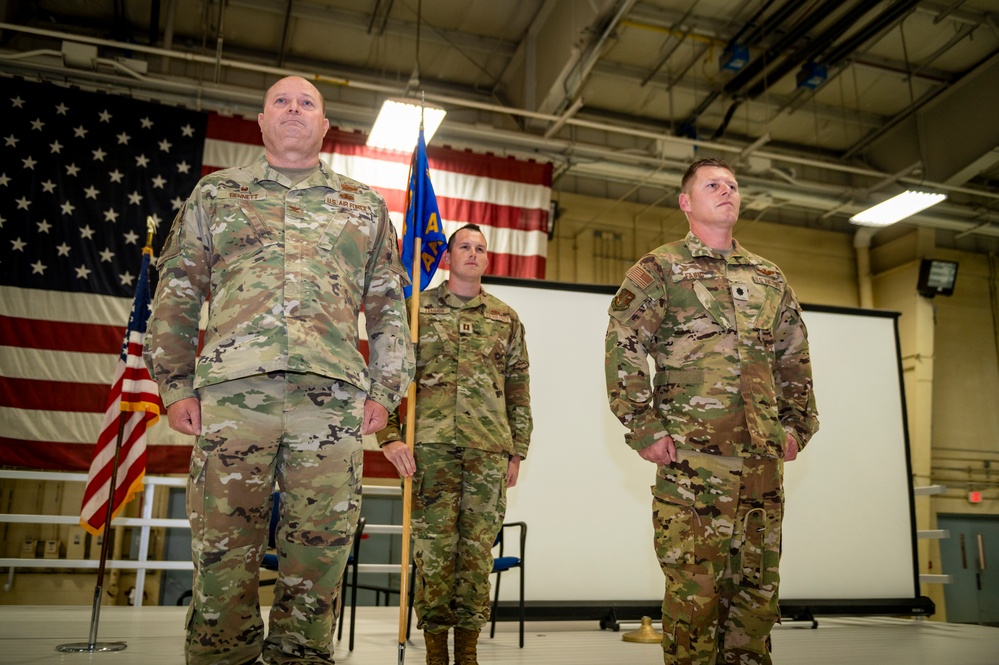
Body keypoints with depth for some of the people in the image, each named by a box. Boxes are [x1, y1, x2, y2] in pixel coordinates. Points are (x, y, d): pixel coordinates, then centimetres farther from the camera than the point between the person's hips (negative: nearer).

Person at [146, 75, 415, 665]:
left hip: (334, 395, 1)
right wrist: (175, 385, 5)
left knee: (320, 549, 1)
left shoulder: (364, 206, 19)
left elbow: (390, 307, 16)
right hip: (232, 388, 0)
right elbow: (177, 294, 15)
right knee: (224, 545, 0)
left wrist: (385, 390, 7)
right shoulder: (217, 193, 19)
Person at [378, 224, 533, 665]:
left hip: (489, 449, 2)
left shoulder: (506, 318, 15)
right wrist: (389, 436, -6)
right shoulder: (418, 308, 8)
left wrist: (517, 451, 11)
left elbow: (518, 389, 15)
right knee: (433, 546, 0)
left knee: (478, 547, 4)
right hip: (430, 445, -2)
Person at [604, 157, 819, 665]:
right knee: (694, 585, -4)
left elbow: (795, 360, 23)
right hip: (690, 455, -5)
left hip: (762, 458, 6)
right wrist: (644, 430, -11)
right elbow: (622, 354, -5)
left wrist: (797, 425, 13)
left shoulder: (769, 278, 19)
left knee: (757, 584, 10)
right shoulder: (658, 269, 2)